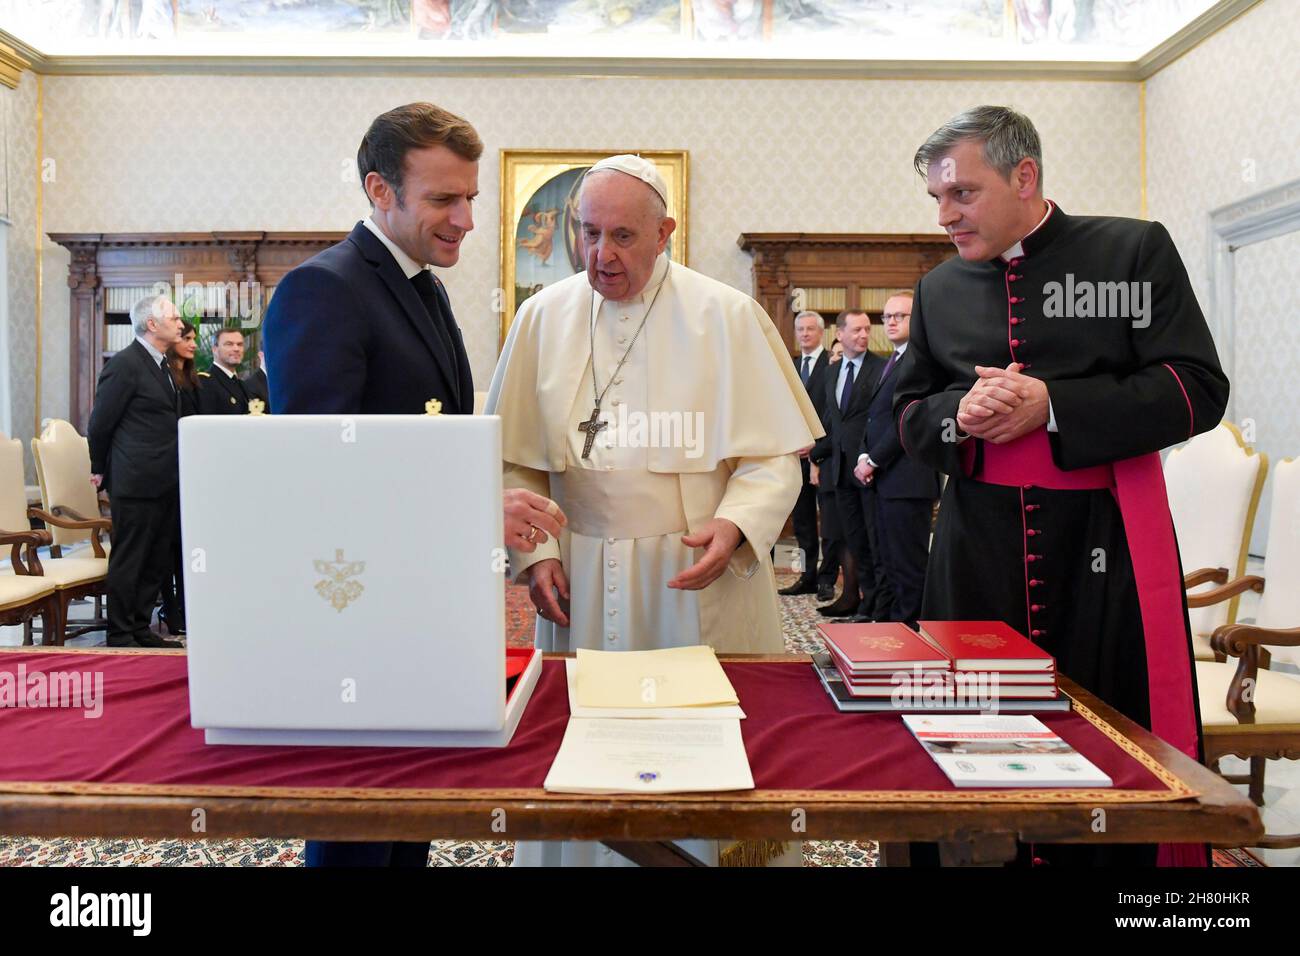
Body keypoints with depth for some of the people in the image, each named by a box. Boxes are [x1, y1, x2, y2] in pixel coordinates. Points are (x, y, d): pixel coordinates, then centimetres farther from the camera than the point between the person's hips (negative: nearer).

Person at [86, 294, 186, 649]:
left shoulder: (161, 364, 14)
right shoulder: (125, 364, -12)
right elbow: (100, 423, -8)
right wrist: (100, 470, 3)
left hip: (165, 483, 8)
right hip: (136, 483, -8)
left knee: (157, 561, 13)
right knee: (128, 562, 1)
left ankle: (141, 629, 24)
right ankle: (120, 637, 10)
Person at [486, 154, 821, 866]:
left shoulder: (728, 317, -2)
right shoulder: (544, 318, 5)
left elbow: (774, 454, -3)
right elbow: (516, 459, 7)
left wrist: (736, 526, -18)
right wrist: (535, 552, -3)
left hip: (702, 578, -2)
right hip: (581, 582, 2)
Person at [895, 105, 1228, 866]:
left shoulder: (1134, 251, 0)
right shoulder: (939, 289, 11)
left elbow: (1198, 390, -6)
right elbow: (909, 413, 14)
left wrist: (1051, 405, -16)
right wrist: (957, 416, -9)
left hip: (1106, 543, -3)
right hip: (980, 546, 3)